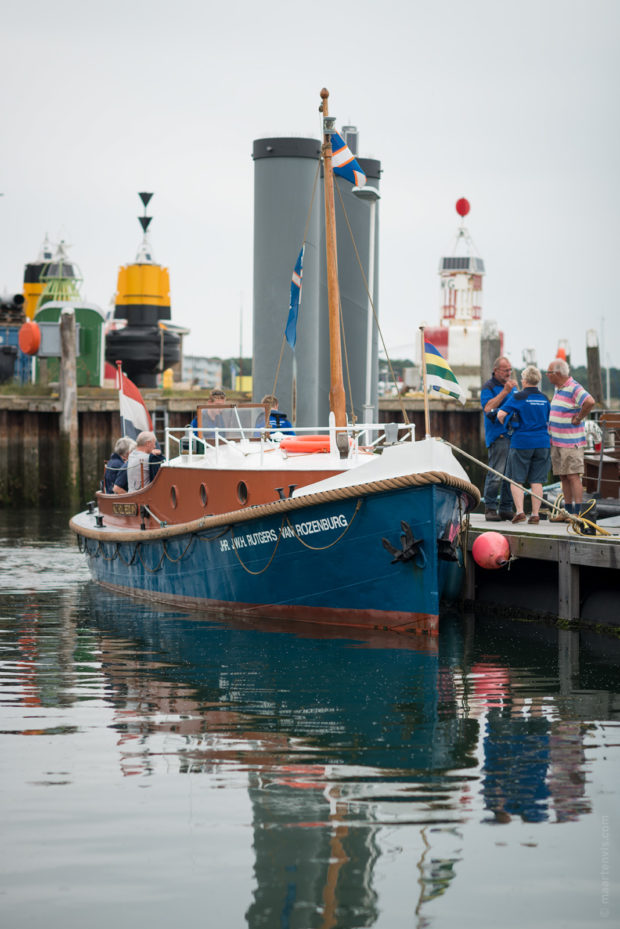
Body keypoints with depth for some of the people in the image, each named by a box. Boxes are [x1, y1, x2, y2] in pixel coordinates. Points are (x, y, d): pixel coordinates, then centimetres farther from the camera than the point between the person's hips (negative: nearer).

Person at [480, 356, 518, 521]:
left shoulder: (512, 385, 20)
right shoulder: (488, 387, -2)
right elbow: (488, 407, -17)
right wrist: (505, 391, -18)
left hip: (513, 434, 7)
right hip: (498, 436, -7)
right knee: (496, 474, -11)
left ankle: (506, 509, 12)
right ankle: (490, 509, -5)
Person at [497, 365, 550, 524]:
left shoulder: (518, 397, -7)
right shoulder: (544, 398, 9)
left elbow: (501, 414, -13)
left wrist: (506, 426, 5)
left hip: (521, 441, -4)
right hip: (542, 442, 4)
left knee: (516, 480, 3)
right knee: (536, 481, 5)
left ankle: (519, 511, -9)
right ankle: (535, 514, 3)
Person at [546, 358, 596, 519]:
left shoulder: (574, 388, -15)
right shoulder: (558, 389, 15)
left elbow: (590, 402, -31)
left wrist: (578, 418, -20)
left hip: (571, 443, -9)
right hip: (556, 442, 9)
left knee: (573, 476, -9)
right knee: (563, 477, 11)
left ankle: (577, 513, -9)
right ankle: (567, 511, 16)